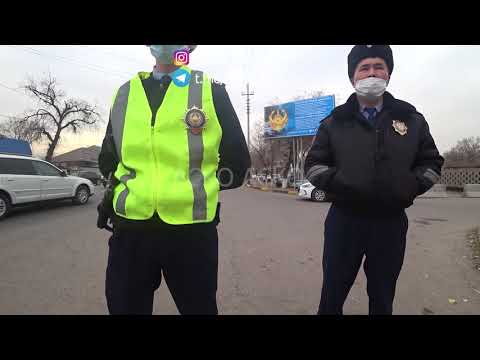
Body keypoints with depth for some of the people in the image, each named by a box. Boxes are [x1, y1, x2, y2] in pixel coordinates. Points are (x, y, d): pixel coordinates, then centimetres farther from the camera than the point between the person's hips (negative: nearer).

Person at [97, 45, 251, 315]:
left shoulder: (212, 91, 2)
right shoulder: (125, 93, 12)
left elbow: (237, 162, 3)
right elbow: (108, 158, 22)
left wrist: (201, 183, 4)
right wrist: (122, 187, 10)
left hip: (192, 229, -2)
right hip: (131, 227, 3)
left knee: (200, 307, 16)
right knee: (125, 307, 18)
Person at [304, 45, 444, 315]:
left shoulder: (412, 119, 8)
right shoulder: (334, 122, 4)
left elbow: (432, 163, 13)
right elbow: (313, 164, 4)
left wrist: (413, 186, -5)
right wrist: (333, 182, -14)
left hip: (391, 221, 2)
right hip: (344, 220, -1)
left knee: (382, 297, 18)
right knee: (333, 293, 10)